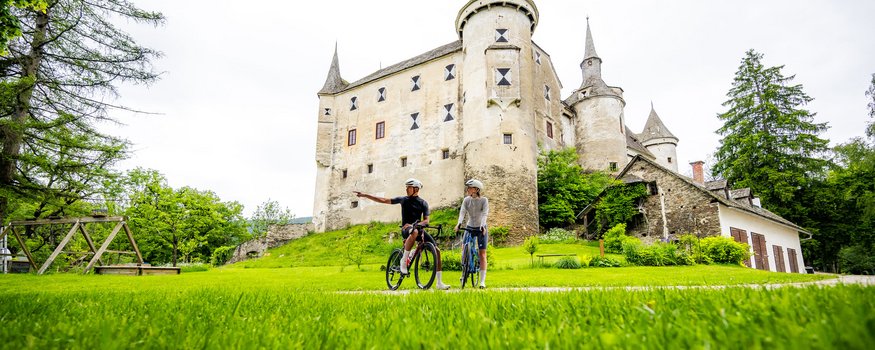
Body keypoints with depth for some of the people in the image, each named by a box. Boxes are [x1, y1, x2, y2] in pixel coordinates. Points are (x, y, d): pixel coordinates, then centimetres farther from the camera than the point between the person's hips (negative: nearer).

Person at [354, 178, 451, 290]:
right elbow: (383, 200, 6)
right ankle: (404, 260, -26)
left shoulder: (423, 203, 7)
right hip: (406, 229, -2)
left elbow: (426, 220, -1)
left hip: (418, 228, 2)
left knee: (436, 250, -12)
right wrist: (364, 195, 1)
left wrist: (413, 225, -20)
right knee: (414, 232, -41)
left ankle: (439, 283, -4)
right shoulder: (403, 200, 7)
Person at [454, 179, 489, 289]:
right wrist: (459, 223, -33)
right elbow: (462, 212, -15)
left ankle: (482, 281, 1)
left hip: (481, 228, -3)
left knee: (482, 255, -3)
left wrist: (482, 226, -39)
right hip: (470, 228, 3)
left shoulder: (484, 200, -9)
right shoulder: (466, 200, -2)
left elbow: (484, 213, -22)